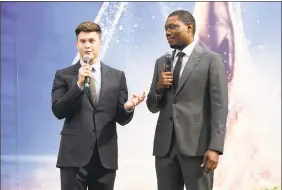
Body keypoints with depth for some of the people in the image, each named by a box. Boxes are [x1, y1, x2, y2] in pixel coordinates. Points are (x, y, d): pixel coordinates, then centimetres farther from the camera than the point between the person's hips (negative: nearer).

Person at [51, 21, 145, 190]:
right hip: (74, 155, -2)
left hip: (106, 157, 2)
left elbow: (121, 119, 8)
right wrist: (79, 84, -15)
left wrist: (128, 107, -15)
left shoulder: (117, 76, 9)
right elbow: (58, 111, -6)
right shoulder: (64, 75, 5)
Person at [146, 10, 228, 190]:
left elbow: (219, 106, -6)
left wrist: (215, 148, -15)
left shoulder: (211, 59, 0)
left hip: (197, 145, -5)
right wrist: (158, 87, -3)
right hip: (165, 146, 5)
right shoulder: (161, 62, 16)